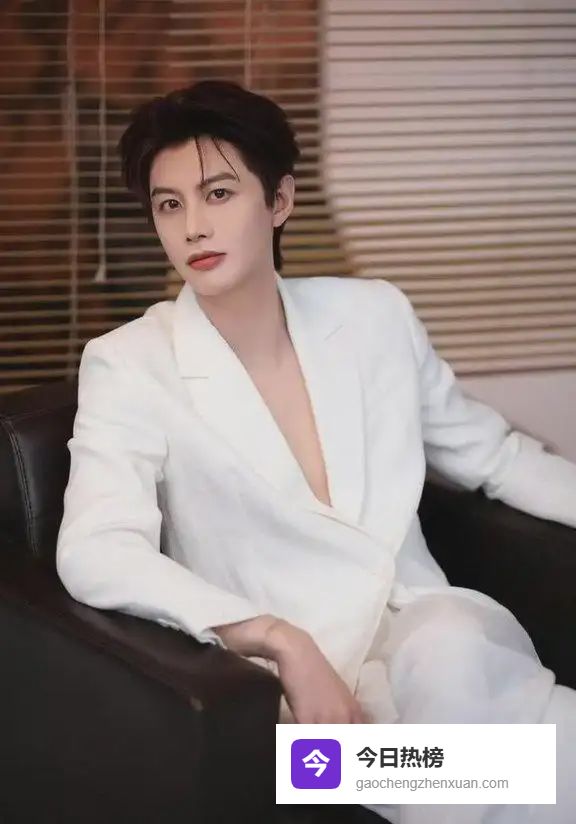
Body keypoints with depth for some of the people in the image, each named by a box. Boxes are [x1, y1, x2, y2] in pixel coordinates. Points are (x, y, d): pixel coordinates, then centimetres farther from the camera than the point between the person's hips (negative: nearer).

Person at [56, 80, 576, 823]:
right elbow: (95, 553, -18)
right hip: (294, 681, -3)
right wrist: (283, 642, -27)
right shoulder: (130, 365, -4)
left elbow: (493, 455, 20)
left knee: (448, 650, -34)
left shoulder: (373, 316, 8)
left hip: (427, 626, 3)